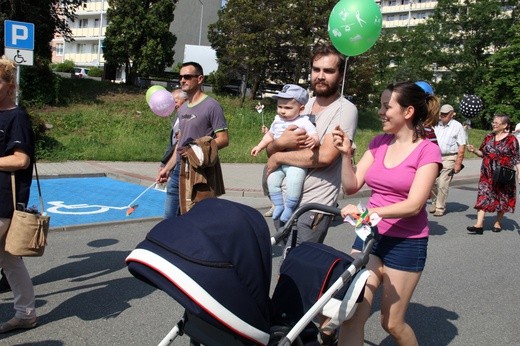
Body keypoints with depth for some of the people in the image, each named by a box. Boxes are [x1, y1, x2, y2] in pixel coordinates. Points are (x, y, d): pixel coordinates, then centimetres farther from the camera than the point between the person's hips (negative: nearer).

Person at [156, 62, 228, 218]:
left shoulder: (212, 106, -9)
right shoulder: (182, 108, 15)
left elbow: (223, 140, -13)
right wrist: (167, 168, 18)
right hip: (178, 171, 8)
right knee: (170, 217, 11)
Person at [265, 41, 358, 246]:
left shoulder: (345, 110, -9)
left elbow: (325, 156, -22)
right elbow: (270, 150, 10)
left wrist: (279, 157, -11)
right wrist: (281, 142, -14)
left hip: (313, 206, -6)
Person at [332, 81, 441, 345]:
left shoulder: (428, 151, -10)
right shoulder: (379, 143, 6)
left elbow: (414, 204, -19)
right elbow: (351, 186, 2)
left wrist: (368, 211, -30)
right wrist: (346, 154, -13)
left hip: (406, 243, -4)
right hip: (369, 235, 4)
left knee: (391, 323, 9)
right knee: (351, 316, -3)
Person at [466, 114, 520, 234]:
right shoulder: (488, 137, 7)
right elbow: (483, 153, 16)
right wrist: (474, 150, -4)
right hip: (487, 174, 3)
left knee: (502, 199, 10)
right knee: (483, 197, -7)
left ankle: (498, 223, 27)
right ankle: (479, 225, -11)